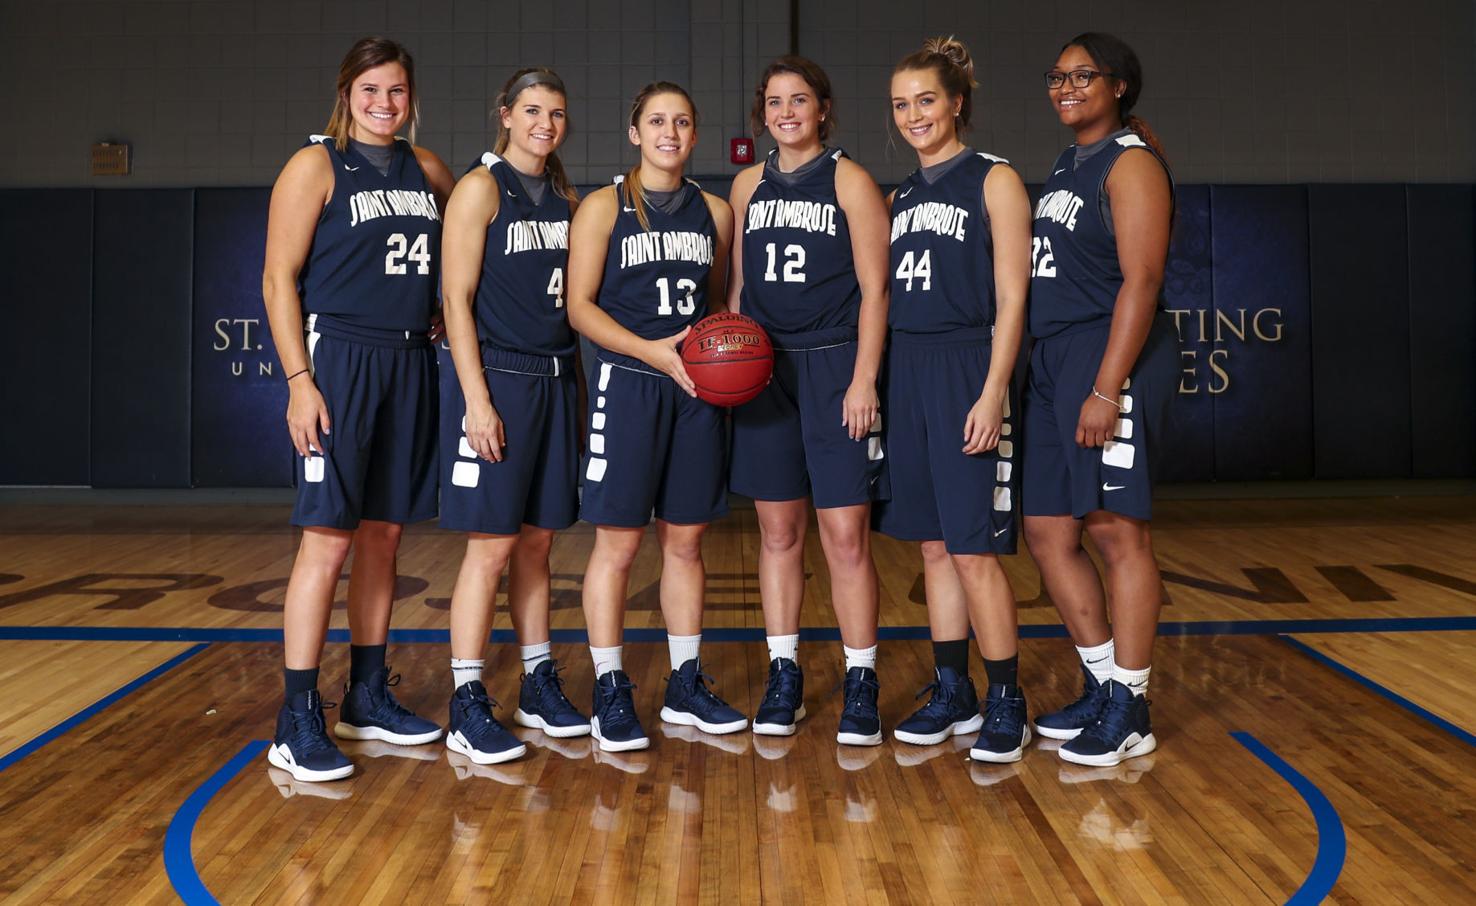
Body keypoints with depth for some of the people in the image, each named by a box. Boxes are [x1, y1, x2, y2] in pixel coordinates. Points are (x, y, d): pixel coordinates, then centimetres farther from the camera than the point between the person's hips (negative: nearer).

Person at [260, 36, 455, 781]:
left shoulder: (425, 168, 13)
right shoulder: (316, 166, -2)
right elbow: (279, 279, -6)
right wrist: (300, 380, -15)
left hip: (410, 364, 6)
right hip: (339, 361, -6)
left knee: (384, 534, 11)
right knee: (329, 539, -8)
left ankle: (368, 698, 23)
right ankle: (297, 722, 1)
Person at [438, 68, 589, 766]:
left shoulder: (567, 198, 14)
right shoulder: (480, 187, -5)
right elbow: (457, 297, -10)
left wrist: (573, 383, 11)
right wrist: (477, 399, -17)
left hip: (554, 380, 6)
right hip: (495, 379, -6)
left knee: (537, 541, 12)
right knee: (492, 545, -5)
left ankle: (539, 686, 23)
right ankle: (466, 708, 4)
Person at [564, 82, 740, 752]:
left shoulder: (715, 212, 12)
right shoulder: (604, 207, 0)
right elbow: (580, 306, -5)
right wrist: (653, 351, -16)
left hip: (696, 390, 4)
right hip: (627, 386, -4)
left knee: (685, 541, 10)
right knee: (618, 542, -2)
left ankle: (686, 686, 22)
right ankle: (610, 695, 10)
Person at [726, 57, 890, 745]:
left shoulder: (850, 181, 0)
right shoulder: (748, 185, 13)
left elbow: (874, 289, -4)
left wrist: (863, 380, -12)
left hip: (833, 367, -4)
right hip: (763, 371, 4)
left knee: (846, 534, -4)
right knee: (778, 531, 8)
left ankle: (861, 686, 7)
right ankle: (784, 677, 19)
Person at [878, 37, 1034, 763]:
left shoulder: (994, 180, -2)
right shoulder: (900, 198, 15)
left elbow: (1012, 298, -9)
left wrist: (993, 390, -17)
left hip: (966, 369, -6)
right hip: (907, 373, 6)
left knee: (973, 550, -6)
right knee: (933, 544, 10)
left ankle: (1006, 704, 8)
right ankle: (952, 694, 21)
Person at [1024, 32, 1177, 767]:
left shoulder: (1131, 161, -6)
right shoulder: (1066, 167, 19)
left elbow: (1141, 281, -15)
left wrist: (1107, 389, -22)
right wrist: (1057, 375, 16)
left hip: (1112, 356, -9)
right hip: (1054, 361, 9)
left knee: (1118, 531, -3)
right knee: (1047, 532, 9)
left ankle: (1130, 711, 8)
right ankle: (1102, 686, 23)